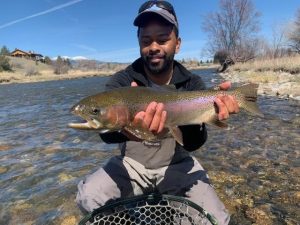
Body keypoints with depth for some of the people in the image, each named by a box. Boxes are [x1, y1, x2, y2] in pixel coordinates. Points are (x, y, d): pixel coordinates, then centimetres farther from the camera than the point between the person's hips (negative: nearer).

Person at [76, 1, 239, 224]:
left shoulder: (193, 83, -10)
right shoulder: (121, 81, -12)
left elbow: (192, 143, -20)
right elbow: (106, 129, -29)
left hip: (177, 165, 1)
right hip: (131, 164, 0)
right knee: (88, 196, -22)